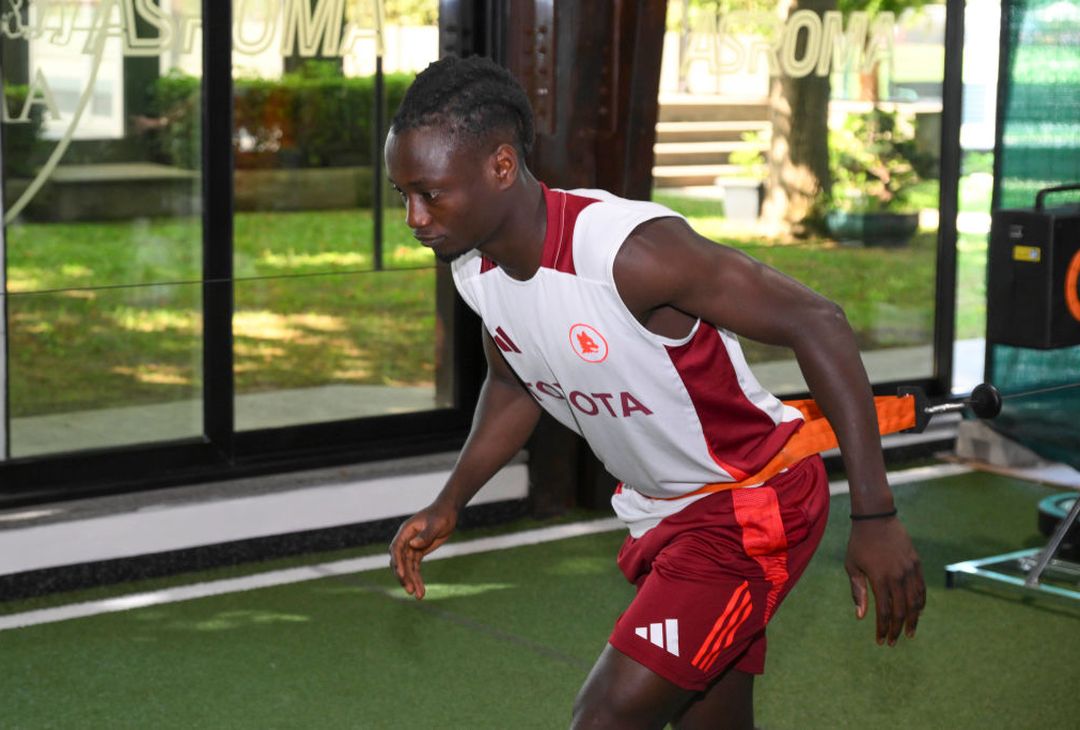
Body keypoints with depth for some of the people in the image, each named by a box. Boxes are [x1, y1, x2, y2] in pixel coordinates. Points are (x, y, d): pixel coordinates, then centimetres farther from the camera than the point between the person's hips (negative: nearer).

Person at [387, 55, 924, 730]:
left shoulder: (629, 251, -31)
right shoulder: (475, 271, -6)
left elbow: (817, 324, -27)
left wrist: (875, 517, -29)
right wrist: (449, 506, 8)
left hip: (752, 509, -8)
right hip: (659, 517, 8)